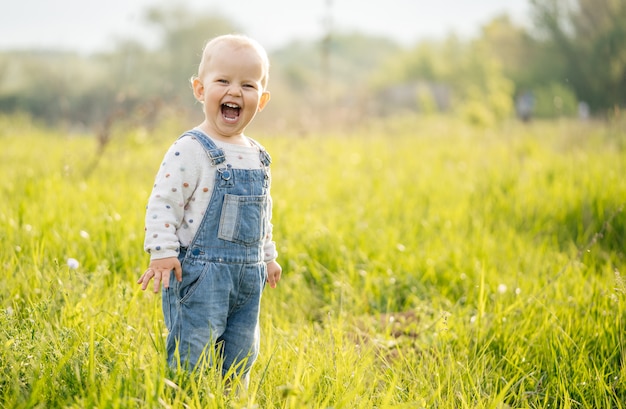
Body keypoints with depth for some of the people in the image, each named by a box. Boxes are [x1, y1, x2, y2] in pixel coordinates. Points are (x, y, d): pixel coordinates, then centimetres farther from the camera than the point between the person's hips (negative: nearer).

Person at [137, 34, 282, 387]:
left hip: (248, 277, 7)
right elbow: (163, 203, -14)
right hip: (201, 273, -7)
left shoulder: (257, 156, 11)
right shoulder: (191, 151, -12)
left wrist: (268, 256, 25)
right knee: (193, 356, -6)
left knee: (241, 356, 14)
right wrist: (162, 253, -21)